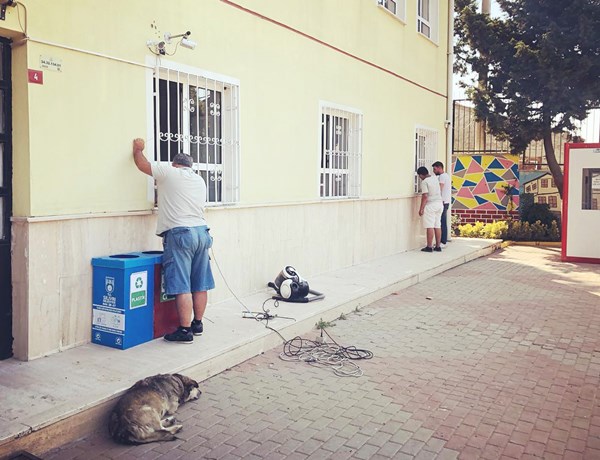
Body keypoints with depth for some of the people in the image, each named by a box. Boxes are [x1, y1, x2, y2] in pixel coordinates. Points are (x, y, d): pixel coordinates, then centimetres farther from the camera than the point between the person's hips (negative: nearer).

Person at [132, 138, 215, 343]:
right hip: (202, 232, 7)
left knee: (182, 286, -5)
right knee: (200, 284, 11)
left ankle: (185, 330, -4)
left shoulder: (169, 172, 2)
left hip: (180, 234, -7)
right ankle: (197, 324, 22)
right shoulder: (200, 180, 20)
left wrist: (138, 149, 29)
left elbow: (142, 164, 9)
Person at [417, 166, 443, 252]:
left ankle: (429, 247, -4)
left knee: (430, 227, -5)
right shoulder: (435, 179, 12)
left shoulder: (424, 182, -12)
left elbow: (425, 196, -18)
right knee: (437, 226, 9)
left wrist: (421, 209, -15)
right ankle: (438, 246, 11)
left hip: (430, 205, -8)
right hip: (439, 203, 8)